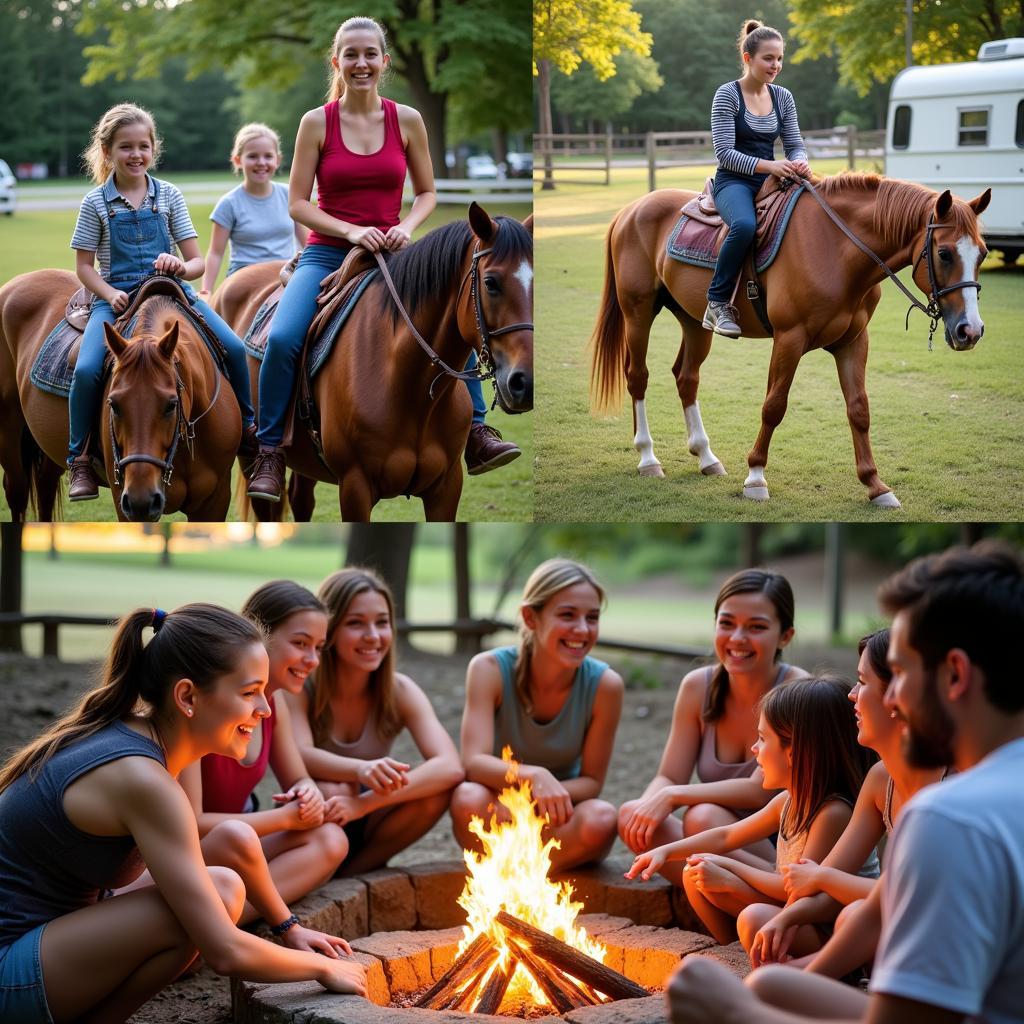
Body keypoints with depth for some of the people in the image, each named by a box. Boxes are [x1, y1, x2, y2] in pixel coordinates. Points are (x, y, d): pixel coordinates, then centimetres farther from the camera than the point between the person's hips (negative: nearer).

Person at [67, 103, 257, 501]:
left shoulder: (169, 196, 6)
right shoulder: (96, 203, 2)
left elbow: (197, 262, 5)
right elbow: (84, 266, 4)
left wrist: (181, 268, -19)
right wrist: (111, 295, -14)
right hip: (116, 298, -1)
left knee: (234, 348, -18)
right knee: (87, 369, -27)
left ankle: (248, 430, 5)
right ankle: (79, 459, -9)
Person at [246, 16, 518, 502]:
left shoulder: (406, 120, 3)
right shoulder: (316, 122, -2)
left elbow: (427, 192, 11)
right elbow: (297, 203, -3)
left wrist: (407, 226, -10)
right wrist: (352, 231, -16)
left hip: (390, 254, 2)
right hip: (326, 254, -1)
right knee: (282, 339, -26)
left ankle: (478, 435, -9)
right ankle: (270, 454, -10)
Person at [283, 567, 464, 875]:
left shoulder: (399, 691, -8)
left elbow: (450, 766, -23)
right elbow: (300, 757, -31)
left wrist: (363, 803, -37)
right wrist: (361, 770, -53)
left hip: (366, 830, 3)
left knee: (438, 789, -24)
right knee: (328, 793, -35)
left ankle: (355, 871, -8)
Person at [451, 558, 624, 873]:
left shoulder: (604, 685, -14)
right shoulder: (490, 669, -15)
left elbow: (591, 781, -7)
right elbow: (474, 762, -24)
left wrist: (547, 792, -29)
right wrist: (533, 776, -44)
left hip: (560, 823, 1)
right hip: (498, 815, -1)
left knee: (601, 819, -33)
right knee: (468, 799, -35)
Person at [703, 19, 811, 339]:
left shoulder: (783, 97, 11)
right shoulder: (727, 95, -6)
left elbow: (795, 144, 11)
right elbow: (724, 152, -14)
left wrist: (800, 162, -15)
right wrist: (768, 165, -27)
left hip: (771, 181, 6)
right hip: (734, 181, -6)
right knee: (745, 225, -39)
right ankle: (718, 302, -26)